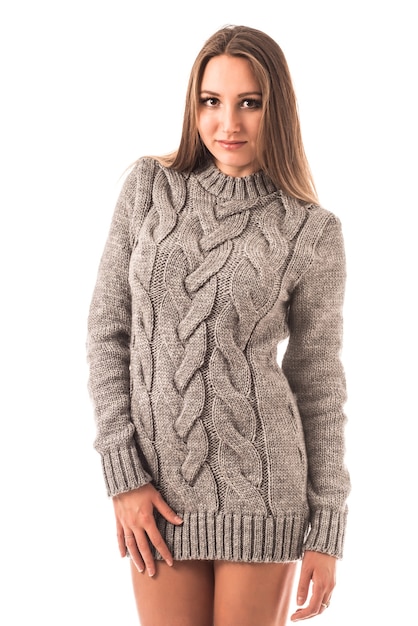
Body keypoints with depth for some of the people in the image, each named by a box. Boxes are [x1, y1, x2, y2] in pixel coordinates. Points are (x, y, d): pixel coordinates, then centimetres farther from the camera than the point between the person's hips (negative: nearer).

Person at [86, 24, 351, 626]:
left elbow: (318, 381, 1)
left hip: (262, 483, -1)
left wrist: (326, 531, 0)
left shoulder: (312, 232, -5)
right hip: (159, 482, 2)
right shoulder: (149, 185, 0)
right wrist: (123, 474, -6)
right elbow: (107, 328, 1)